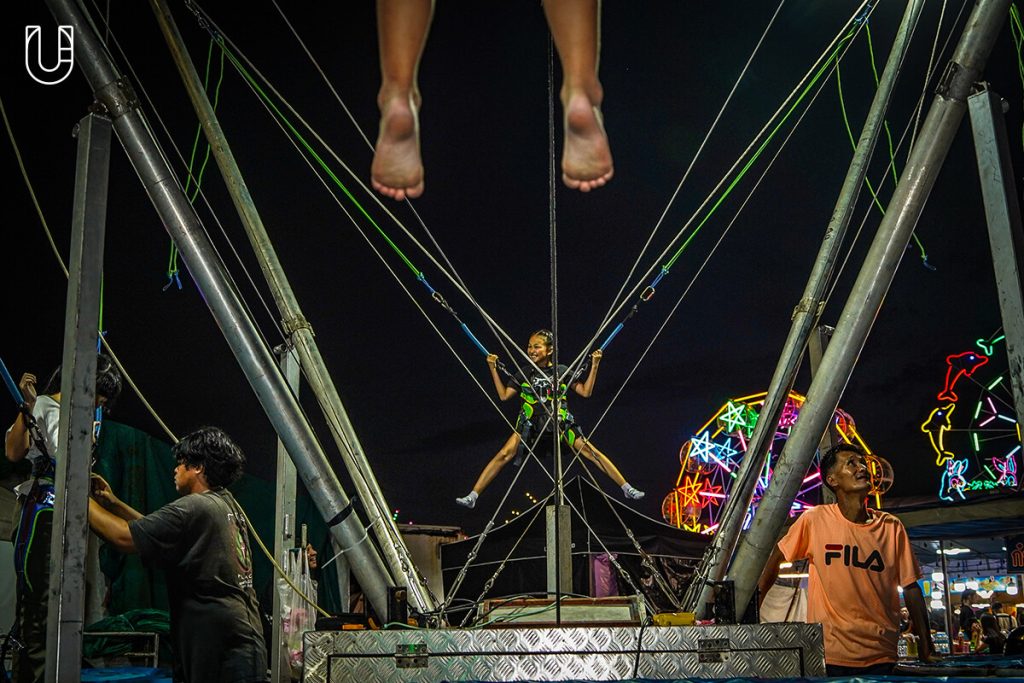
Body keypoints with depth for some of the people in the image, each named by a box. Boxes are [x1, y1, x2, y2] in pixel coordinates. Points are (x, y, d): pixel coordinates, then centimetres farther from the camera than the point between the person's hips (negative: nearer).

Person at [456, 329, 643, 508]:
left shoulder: (562, 371, 2)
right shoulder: (524, 373, 4)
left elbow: (585, 392, 3)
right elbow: (504, 395, 5)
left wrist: (594, 365, -4)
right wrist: (493, 369, 1)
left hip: (561, 424, 0)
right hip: (530, 425, 0)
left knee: (592, 452, -7)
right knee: (504, 455, -16)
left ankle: (627, 489, 4)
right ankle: (472, 496, -15)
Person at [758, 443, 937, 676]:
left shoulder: (892, 527, 1)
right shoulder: (815, 519, -6)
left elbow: (911, 587, 7)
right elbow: (776, 558, 3)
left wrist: (925, 643, 6)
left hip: (881, 656, 2)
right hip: (830, 655, -2)